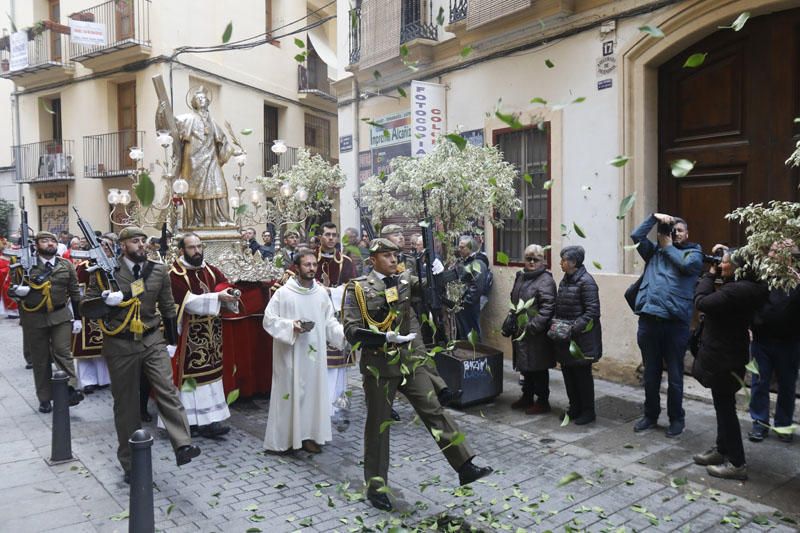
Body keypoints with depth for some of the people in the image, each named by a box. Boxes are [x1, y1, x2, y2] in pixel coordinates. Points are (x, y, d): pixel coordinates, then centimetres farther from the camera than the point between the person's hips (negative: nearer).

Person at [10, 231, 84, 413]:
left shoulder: (66, 265, 3)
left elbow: (75, 292, 7)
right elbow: (11, 289, 5)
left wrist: (77, 318, 5)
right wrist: (17, 290, -21)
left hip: (61, 316, 0)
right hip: (34, 318, 0)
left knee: (62, 352, -10)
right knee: (40, 360, 8)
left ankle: (72, 388, -8)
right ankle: (45, 398, 17)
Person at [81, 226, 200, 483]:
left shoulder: (159, 271, 3)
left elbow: (168, 308, 11)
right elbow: (86, 308, -3)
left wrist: (172, 340, 13)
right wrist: (106, 301, -23)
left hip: (152, 340, 1)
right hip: (120, 345, -1)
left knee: (167, 390, -13)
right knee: (125, 403, 8)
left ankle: (182, 445, -18)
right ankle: (130, 463, 20)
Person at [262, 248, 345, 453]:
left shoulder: (321, 293, 2)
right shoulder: (283, 293, -8)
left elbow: (330, 321, 6)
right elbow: (269, 320, -6)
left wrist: (345, 333, -10)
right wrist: (292, 325, -19)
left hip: (314, 353, 4)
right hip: (290, 354, -4)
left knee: (314, 391, 8)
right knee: (290, 392, 4)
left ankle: (309, 434, 21)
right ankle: (285, 437, 17)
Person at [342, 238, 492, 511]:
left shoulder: (405, 279, 6)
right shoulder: (358, 288, -7)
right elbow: (351, 330, -14)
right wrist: (386, 338, -24)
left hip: (410, 361, 4)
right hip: (379, 365, -3)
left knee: (434, 410, 1)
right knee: (377, 424, 7)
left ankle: (465, 467, 6)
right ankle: (375, 487, 22)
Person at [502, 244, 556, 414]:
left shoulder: (545, 281, -12)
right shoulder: (521, 276, 14)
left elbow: (547, 307, -20)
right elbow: (514, 303, 21)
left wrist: (534, 326, -25)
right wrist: (508, 323, 17)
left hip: (537, 334, -8)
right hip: (520, 331, 8)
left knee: (538, 368, 1)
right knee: (525, 367, 18)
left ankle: (543, 402, 14)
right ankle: (527, 397, 32)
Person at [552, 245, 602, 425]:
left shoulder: (586, 281, -15)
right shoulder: (565, 280, 11)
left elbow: (592, 311, -19)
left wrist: (574, 328, -23)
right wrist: (555, 323, 3)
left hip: (581, 337, -8)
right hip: (564, 337, 8)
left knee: (583, 374, 3)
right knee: (568, 372, 14)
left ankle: (588, 411, 17)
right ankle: (574, 408, 28)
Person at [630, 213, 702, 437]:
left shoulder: (694, 253, 9)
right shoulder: (654, 251, 17)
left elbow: (687, 264, -11)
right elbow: (636, 236, 7)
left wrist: (668, 247, 1)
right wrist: (654, 217, 3)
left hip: (675, 322, -3)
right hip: (648, 319, 3)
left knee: (674, 375, 6)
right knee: (650, 373, 13)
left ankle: (676, 418, 21)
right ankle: (650, 414, 27)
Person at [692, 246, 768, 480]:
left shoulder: (736, 291, -28)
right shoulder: (746, 286, 2)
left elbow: (701, 302, -26)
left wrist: (710, 274, -12)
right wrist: (726, 254, 7)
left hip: (724, 358, -10)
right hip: (726, 354, 10)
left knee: (725, 407, 1)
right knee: (723, 405, 20)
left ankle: (736, 463, 11)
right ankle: (723, 450, 34)